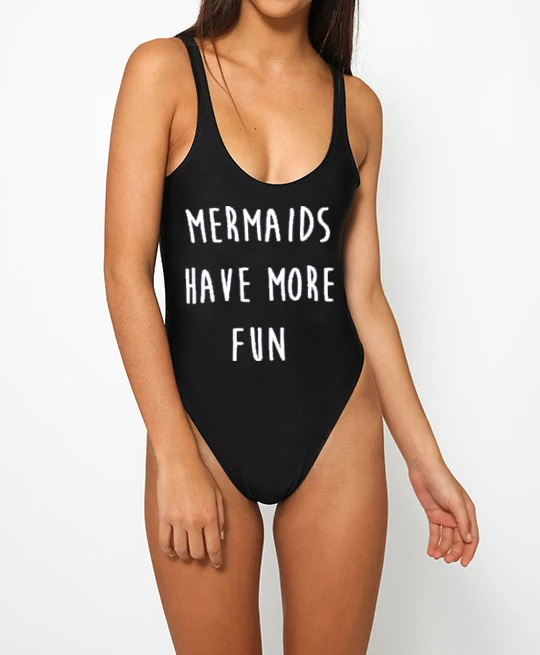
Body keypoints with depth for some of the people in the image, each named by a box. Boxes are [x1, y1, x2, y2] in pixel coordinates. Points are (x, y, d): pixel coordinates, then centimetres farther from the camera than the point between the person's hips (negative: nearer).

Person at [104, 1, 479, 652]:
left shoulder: (357, 106, 5)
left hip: (336, 431, 2)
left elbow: (363, 294, 7)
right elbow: (126, 271, -9)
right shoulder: (163, 71, -4)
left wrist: (425, 460, 7)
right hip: (201, 426, -2)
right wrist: (175, 457, -13)